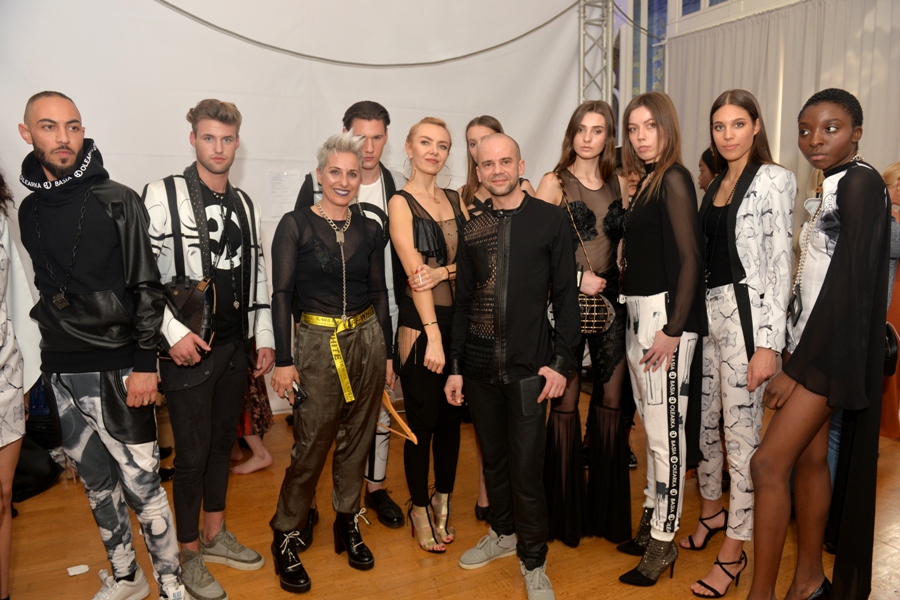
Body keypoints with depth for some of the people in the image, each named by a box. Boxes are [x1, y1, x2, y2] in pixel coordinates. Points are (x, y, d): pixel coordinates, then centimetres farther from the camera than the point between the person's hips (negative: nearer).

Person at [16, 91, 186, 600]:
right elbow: (40, 291, 16)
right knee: (97, 484, 16)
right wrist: (41, 366, 15)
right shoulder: (28, 209, 9)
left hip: (115, 371, -5)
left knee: (141, 485, -1)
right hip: (59, 374, 6)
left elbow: (147, 287, -9)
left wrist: (144, 362, -14)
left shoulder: (117, 201, -6)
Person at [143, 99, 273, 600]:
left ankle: (215, 535, 35)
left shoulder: (244, 203, 10)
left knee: (224, 442, 16)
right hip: (188, 350, -5)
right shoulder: (164, 195, -8)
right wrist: (174, 332, -18)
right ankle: (190, 555, 23)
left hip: (235, 346, 6)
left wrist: (264, 338, 10)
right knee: (193, 453, 3)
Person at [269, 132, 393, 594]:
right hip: (318, 343, -4)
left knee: (357, 438, 13)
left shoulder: (369, 229, 6)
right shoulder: (295, 224, -6)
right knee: (311, 445, 0)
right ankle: (286, 536, 21)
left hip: (367, 340, 4)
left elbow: (379, 293, 10)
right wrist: (283, 360, -11)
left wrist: (386, 352, 10)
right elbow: (281, 294, -8)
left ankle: (347, 524, 32)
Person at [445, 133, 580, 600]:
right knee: (492, 457, 16)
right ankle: (503, 532, 38)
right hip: (480, 366, 4)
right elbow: (463, 301, 11)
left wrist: (561, 361, -8)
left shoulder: (550, 220, -3)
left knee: (526, 466, -1)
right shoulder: (472, 230, 8)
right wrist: (455, 365, 9)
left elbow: (565, 295, -3)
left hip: (528, 367, -4)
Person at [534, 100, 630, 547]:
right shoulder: (554, 183, -1)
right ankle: (565, 510, 18)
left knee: (610, 401, 8)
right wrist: (577, 278, -13)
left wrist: (624, 278, 0)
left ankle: (607, 508, 24)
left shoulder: (620, 184, 11)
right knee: (565, 401, 1)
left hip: (610, 299, 4)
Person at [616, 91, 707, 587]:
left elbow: (690, 258, -15)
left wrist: (673, 330, -18)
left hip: (664, 313, -9)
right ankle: (652, 522, 31)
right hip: (638, 313, 9)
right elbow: (641, 254, 13)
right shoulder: (647, 181, 15)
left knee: (665, 430, -1)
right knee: (651, 426, 16)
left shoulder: (674, 179, -9)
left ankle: (663, 542, 13)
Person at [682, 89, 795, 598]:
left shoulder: (774, 180, -6)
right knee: (705, 418, 14)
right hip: (706, 309, 7)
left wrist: (769, 343, -17)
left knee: (742, 430, -1)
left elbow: (781, 263, -11)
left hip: (747, 312, -7)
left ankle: (734, 550, 13)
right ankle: (712, 511, 36)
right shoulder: (714, 184, 14)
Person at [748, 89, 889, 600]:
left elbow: (849, 282, -19)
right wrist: (793, 357, 9)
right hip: (810, 343, 8)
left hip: (831, 349, -8)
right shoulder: (830, 188, 14)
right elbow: (816, 279, 12)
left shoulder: (861, 182, -12)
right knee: (809, 459, 13)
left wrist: (798, 367, -17)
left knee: (769, 463, -9)